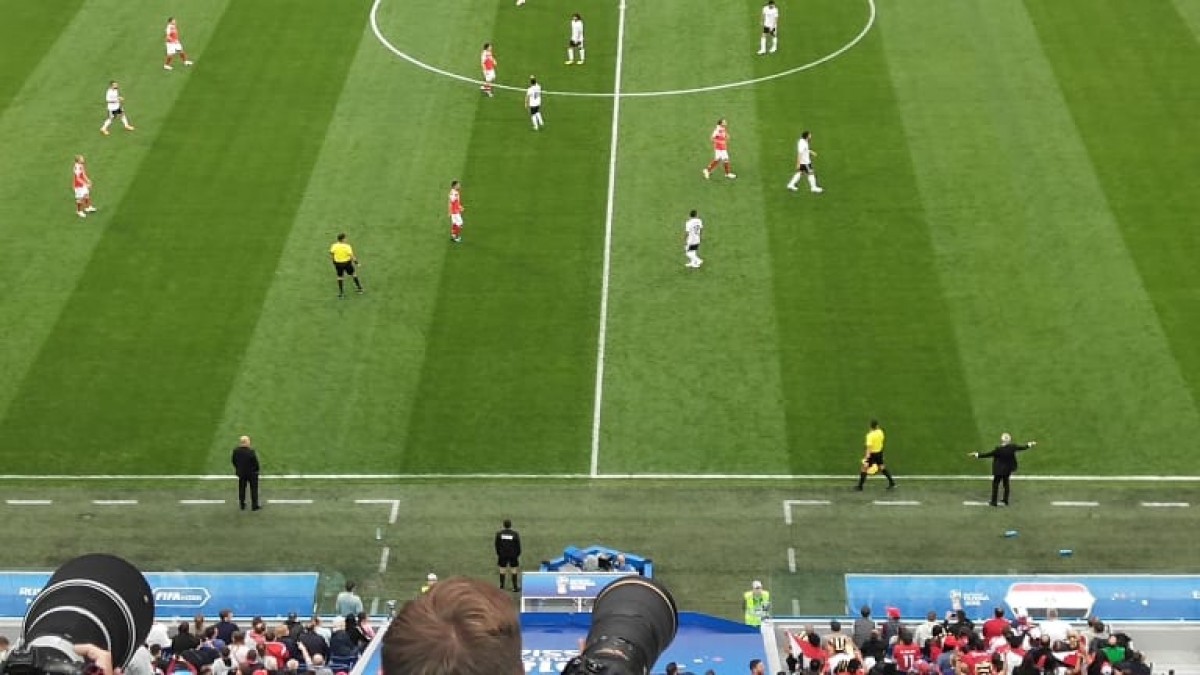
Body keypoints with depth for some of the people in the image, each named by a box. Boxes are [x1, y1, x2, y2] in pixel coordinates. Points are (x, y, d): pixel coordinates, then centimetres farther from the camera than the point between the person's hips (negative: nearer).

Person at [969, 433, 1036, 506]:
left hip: (999, 470, -6)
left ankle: (994, 501, 14)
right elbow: (1022, 447, 5)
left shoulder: (998, 449, -28)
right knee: (1006, 483, 22)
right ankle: (1006, 500, 32)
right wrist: (1029, 444, 23)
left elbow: (987, 454, -25)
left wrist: (977, 455, -20)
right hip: (1008, 469, 6)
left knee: (995, 484, 8)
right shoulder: (1012, 447, -13)